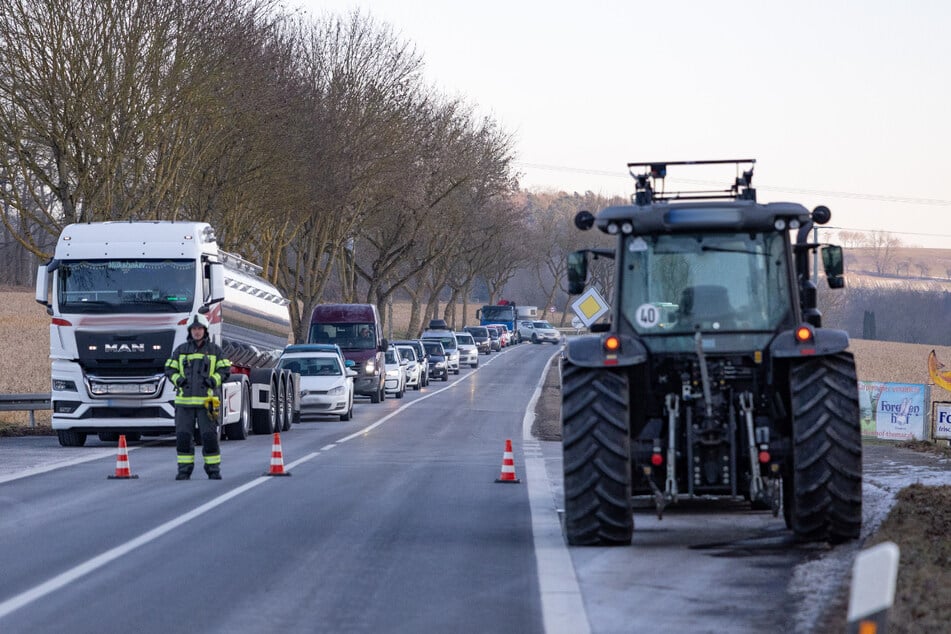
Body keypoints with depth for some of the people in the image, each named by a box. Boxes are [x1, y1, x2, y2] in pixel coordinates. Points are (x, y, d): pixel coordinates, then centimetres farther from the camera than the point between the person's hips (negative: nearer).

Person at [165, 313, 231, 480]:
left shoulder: (214, 350, 9)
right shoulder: (181, 350, 11)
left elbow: (225, 369, 8)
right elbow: (169, 369, 14)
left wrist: (214, 380, -10)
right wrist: (177, 379, -6)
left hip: (205, 401, -1)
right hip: (184, 400, 2)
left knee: (209, 435, -4)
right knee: (183, 436, -1)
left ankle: (213, 470, 4)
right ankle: (184, 470, 7)